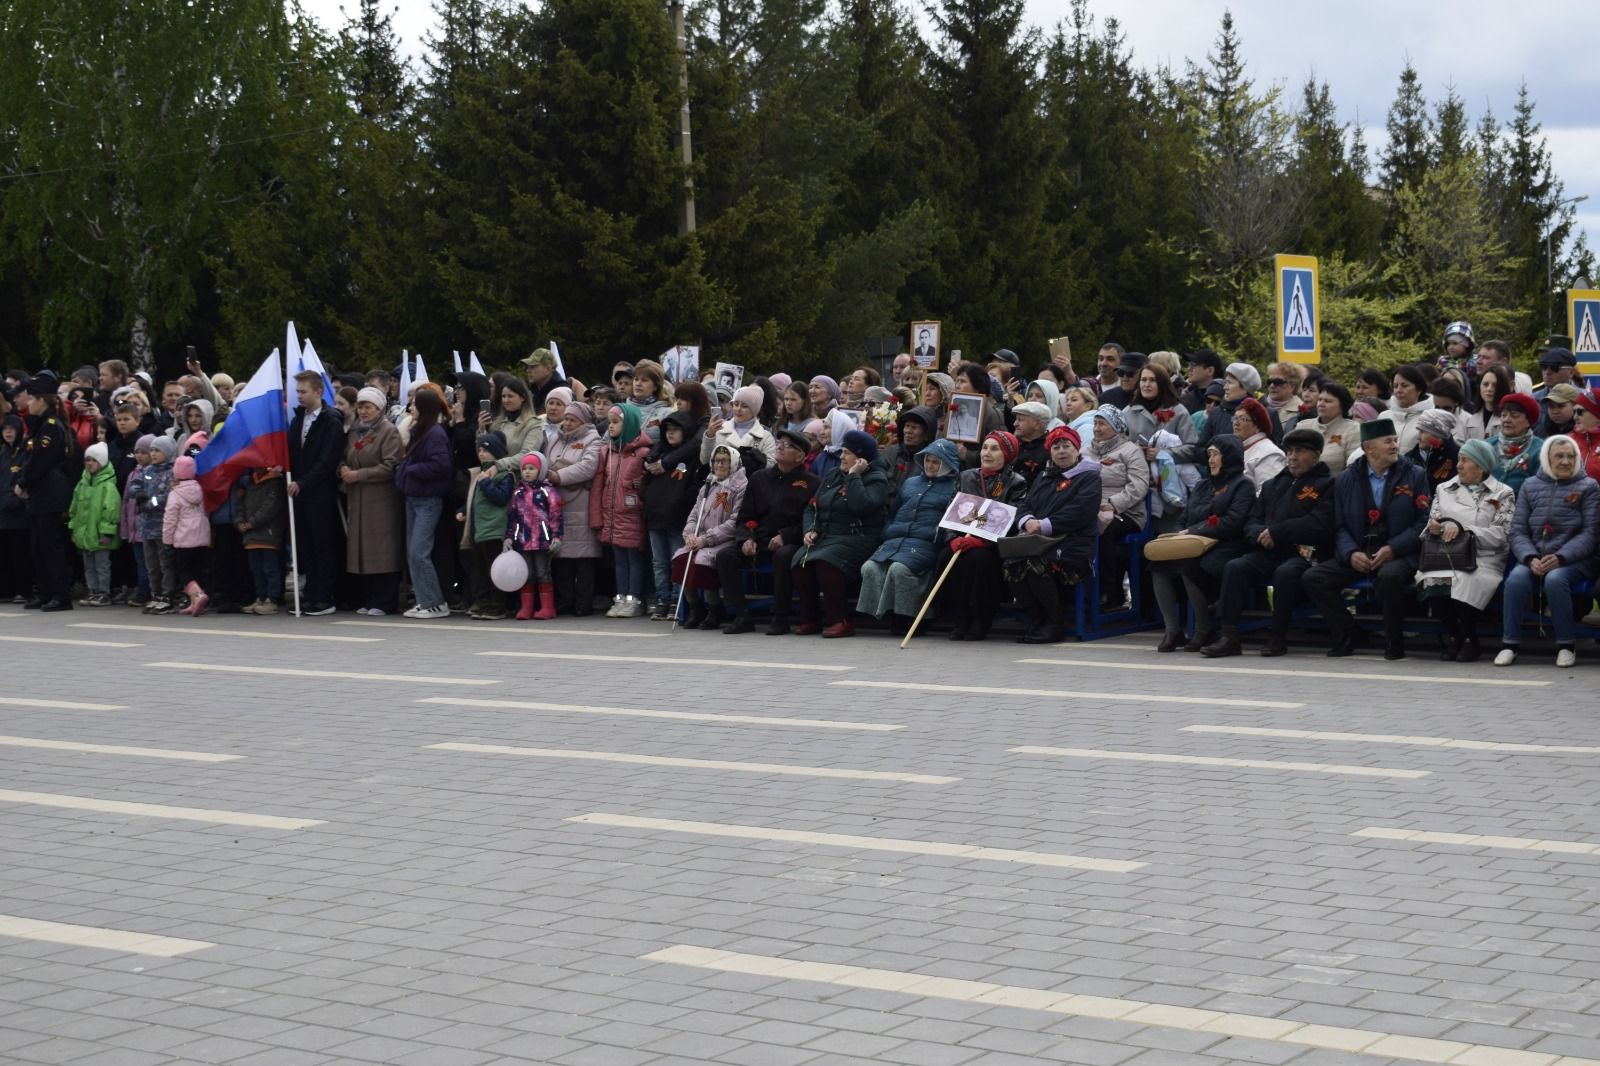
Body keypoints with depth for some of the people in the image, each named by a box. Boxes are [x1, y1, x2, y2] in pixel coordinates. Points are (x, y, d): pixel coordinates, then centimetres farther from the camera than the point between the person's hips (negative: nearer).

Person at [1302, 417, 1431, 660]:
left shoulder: (1415, 476, 6)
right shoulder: (1345, 480, 12)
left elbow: (1423, 522, -2)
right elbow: (1339, 526, 9)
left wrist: (1392, 549, -15)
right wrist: (1351, 554, -12)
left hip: (1398, 555, -3)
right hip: (1357, 555, 3)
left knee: (1389, 576, -38)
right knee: (1312, 578, -16)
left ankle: (1394, 643, -14)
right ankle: (1348, 636, 0)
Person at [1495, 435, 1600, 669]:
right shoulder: (1530, 486, 13)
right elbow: (1518, 530, 8)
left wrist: (1560, 558, -16)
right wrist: (1531, 558, -12)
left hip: (1573, 560, -2)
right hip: (1534, 558, 2)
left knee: (1555, 579, -35)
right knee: (1516, 578, -30)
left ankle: (1567, 644, -21)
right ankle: (1510, 643, -21)